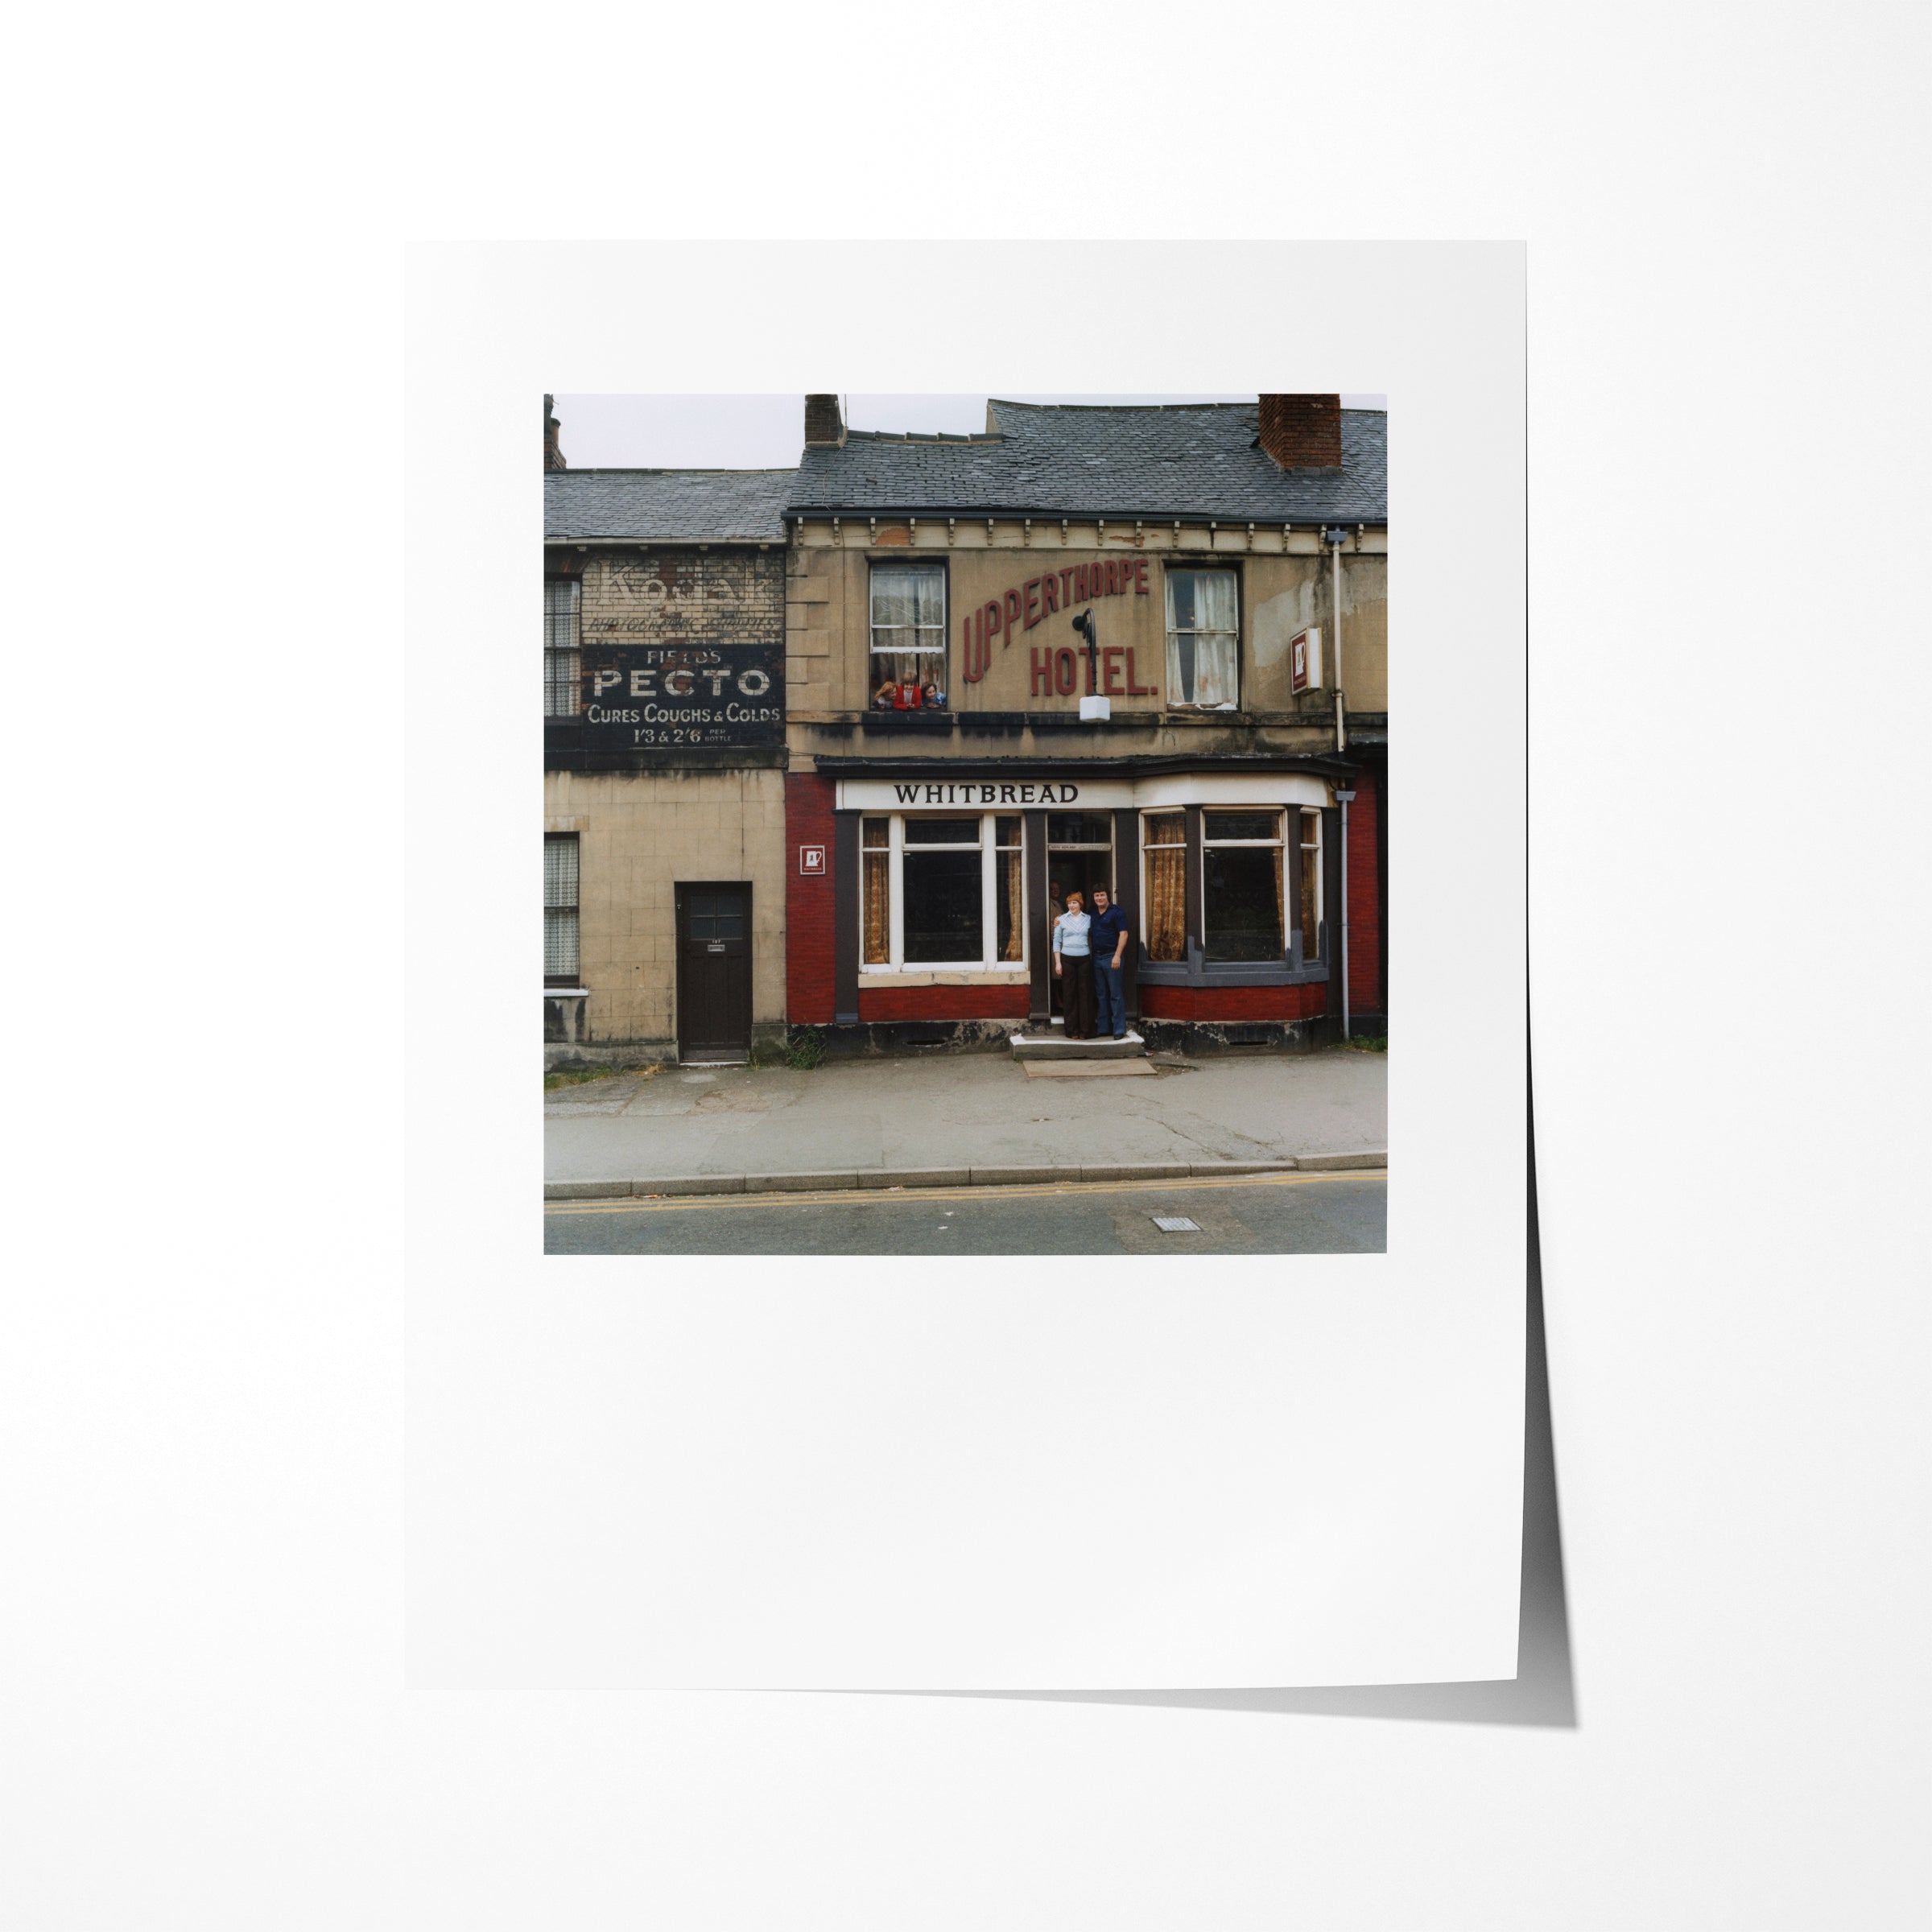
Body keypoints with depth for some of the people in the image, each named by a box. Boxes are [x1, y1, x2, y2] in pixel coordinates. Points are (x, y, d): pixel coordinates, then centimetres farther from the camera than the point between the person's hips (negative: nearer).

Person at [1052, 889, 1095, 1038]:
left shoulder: (1088, 919, 8)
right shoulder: (1062, 920, 6)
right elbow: (1057, 942, 5)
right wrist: (1057, 963, -1)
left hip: (1084, 960, 1)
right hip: (1067, 959, 0)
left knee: (1085, 994, -1)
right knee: (1069, 995, 0)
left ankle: (1085, 1030, 6)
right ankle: (1072, 1030, 8)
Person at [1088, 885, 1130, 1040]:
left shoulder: (1116, 912, -7)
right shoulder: (1092, 914, 12)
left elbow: (1123, 934, -12)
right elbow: (1089, 934, 23)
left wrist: (1117, 956, -19)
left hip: (1111, 957, -6)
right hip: (1097, 957, 7)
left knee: (1115, 994, -4)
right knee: (1101, 995, 10)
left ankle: (1119, 1029, -1)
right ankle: (1103, 1027, 17)